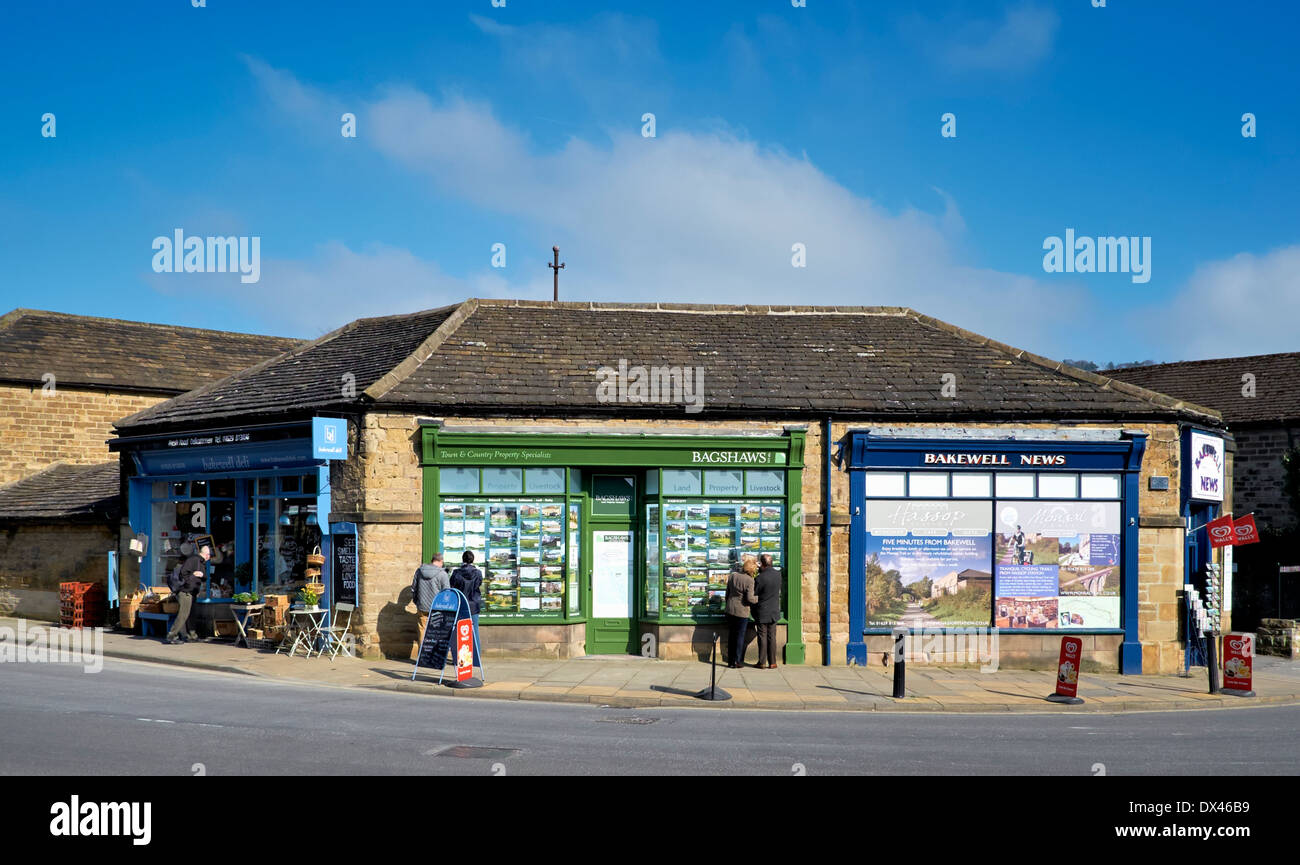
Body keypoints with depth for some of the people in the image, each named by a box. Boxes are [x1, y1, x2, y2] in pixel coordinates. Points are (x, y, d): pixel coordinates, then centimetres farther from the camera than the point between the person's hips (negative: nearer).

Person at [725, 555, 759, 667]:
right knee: (740, 636, 5)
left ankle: (730, 661, 19)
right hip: (742, 611, -5)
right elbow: (749, 598, -19)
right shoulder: (749, 580, -17)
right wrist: (759, 598, -2)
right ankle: (737, 662, 7)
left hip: (730, 609, 5)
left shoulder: (732, 575, 1)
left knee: (732, 635, 15)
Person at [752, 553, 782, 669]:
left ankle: (762, 663, 7)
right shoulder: (778, 574, -4)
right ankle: (772, 663, 10)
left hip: (762, 612, -4)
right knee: (772, 637, 9)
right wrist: (761, 569, 23)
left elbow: (753, 595, -11)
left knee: (762, 637, 4)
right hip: (774, 611, 4)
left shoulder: (759, 578, -20)